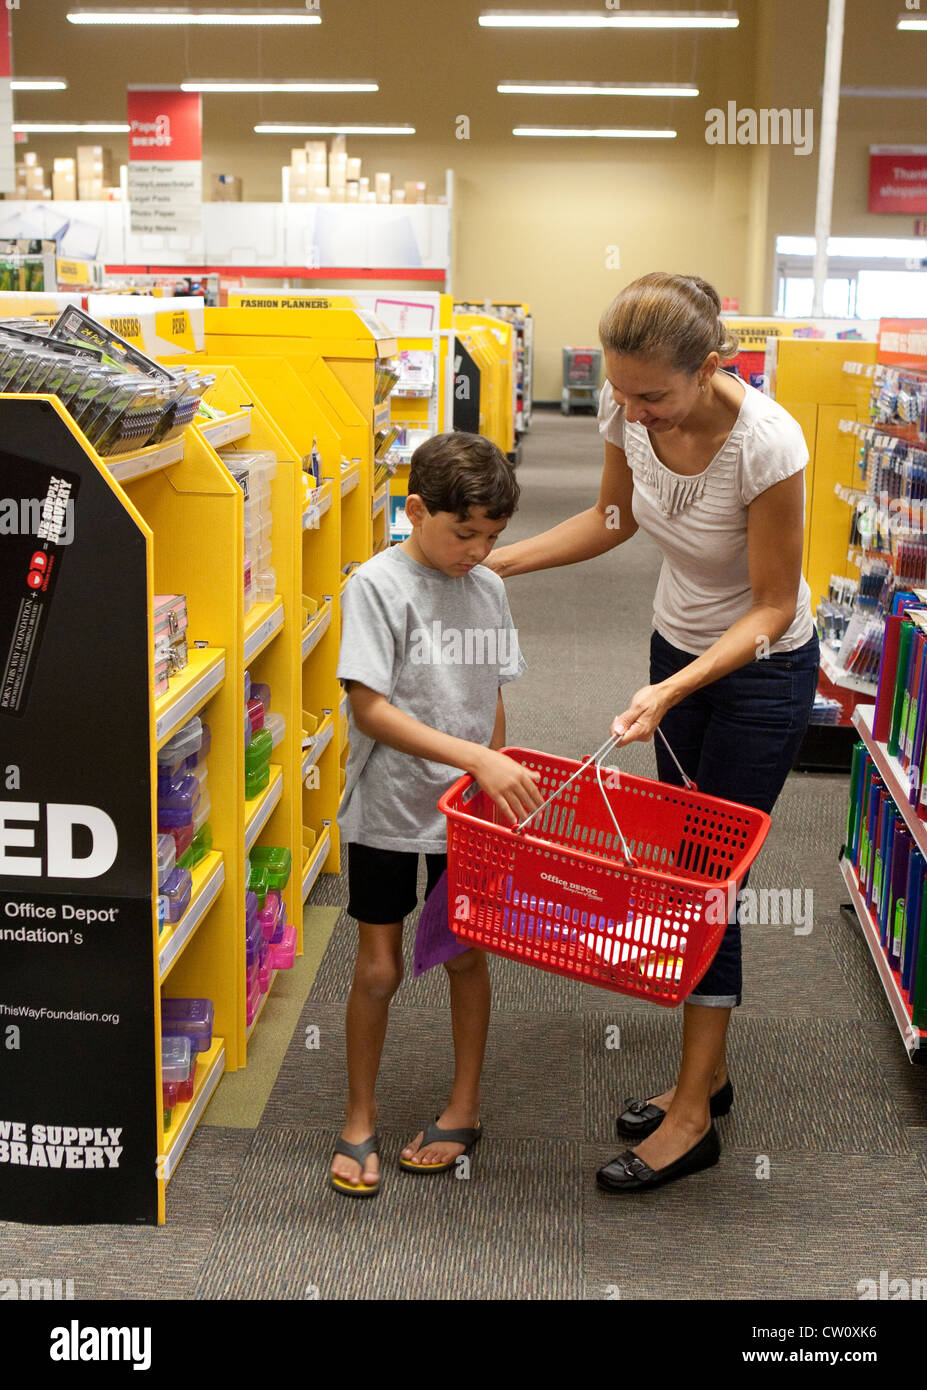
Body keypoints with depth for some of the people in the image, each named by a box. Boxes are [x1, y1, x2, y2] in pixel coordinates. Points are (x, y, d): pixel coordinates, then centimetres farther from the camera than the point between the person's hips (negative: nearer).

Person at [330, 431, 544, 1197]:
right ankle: (359, 1122, 24)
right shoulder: (377, 584, -14)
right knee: (379, 968, 5)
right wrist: (476, 758, -27)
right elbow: (370, 709, -22)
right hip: (387, 809, -4)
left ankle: (464, 1109, 31)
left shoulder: (489, 588, 3)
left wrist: (501, 782, 8)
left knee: (467, 954, 13)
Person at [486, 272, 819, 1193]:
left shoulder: (765, 444, -33)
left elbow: (773, 606, -22)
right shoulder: (626, 408, -15)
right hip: (678, 644, 7)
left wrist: (672, 691, -32)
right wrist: (492, 562, -1)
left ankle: (692, 1115, 12)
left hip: (762, 668, -6)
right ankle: (709, 1070, 31)